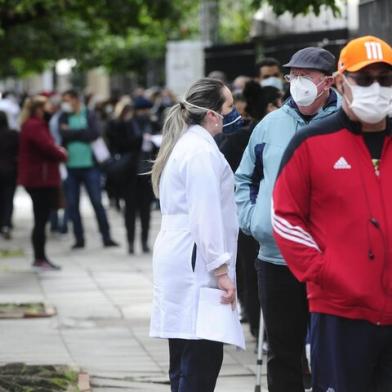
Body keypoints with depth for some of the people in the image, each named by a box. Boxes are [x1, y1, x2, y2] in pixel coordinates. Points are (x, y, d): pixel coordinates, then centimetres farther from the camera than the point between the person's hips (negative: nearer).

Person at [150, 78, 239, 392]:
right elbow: (206, 215, -18)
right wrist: (221, 270, -17)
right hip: (196, 268, -11)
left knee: (185, 364, 12)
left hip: (176, 262, 11)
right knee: (202, 360, -12)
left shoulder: (184, 143, 19)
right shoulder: (202, 150, -12)